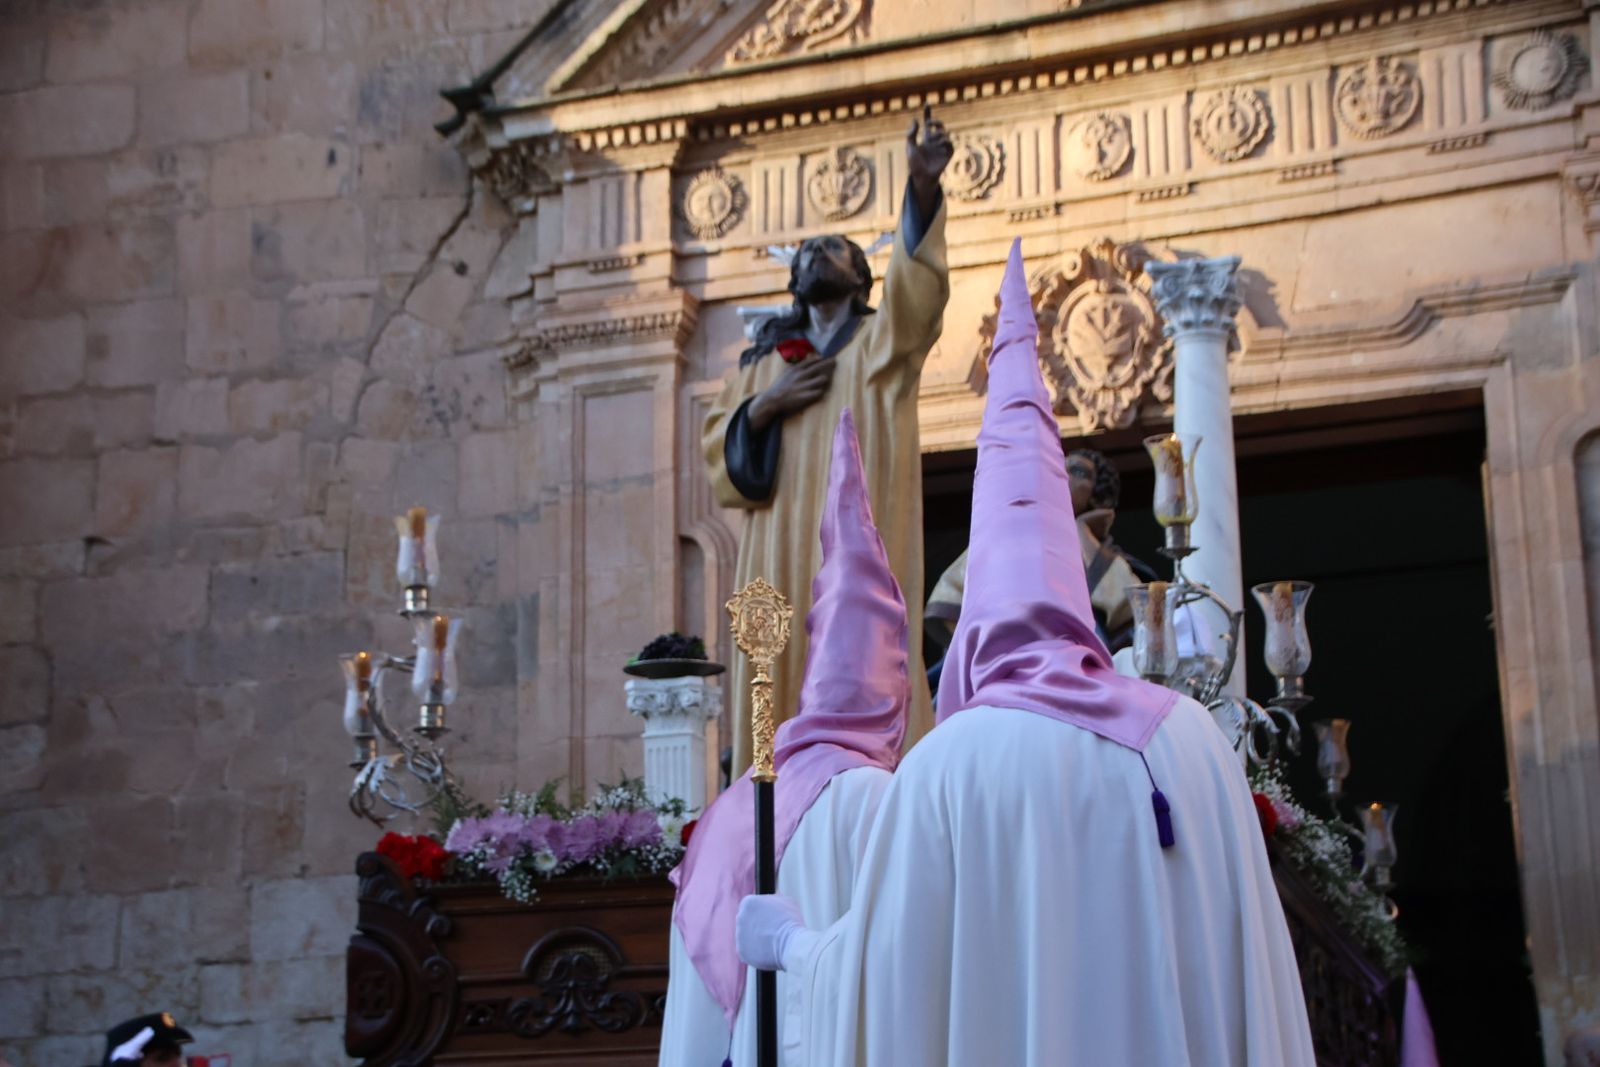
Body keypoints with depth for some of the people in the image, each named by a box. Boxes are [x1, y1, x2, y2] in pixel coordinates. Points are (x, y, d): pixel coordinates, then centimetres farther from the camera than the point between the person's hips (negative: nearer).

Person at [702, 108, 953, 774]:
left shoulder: (883, 339, 11)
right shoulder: (764, 364, 23)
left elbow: (919, 279, -10)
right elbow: (716, 445, 16)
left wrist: (923, 186, -27)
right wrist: (764, 406, -3)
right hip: (781, 550, 4)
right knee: (783, 680, -3)